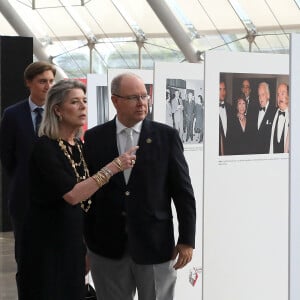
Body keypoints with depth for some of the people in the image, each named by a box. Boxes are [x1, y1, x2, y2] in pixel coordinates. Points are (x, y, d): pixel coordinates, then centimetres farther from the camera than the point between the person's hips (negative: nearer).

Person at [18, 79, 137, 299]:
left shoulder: (81, 147, 7)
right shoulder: (45, 148, -16)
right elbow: (72, 195, -26)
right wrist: (113, 167, -25)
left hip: (75, 240, 7)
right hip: (47, 242, -7)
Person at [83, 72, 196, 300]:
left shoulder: (167, 136, 0)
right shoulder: (94, 138, 3)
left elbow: (183, 192, 0)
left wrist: (187, 240, -3)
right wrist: (86, 241, 4)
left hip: (156, 245, -1)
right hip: (108, 247, 1)